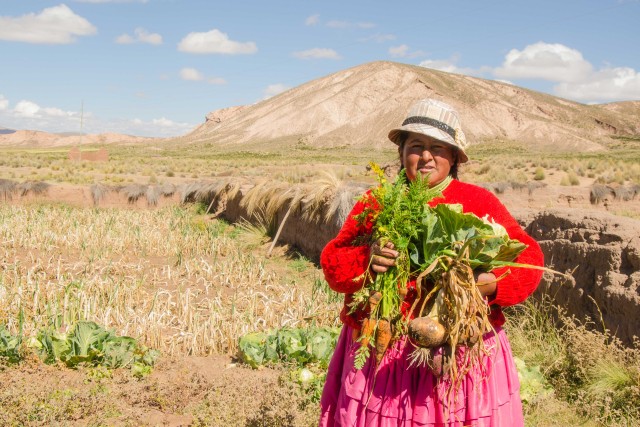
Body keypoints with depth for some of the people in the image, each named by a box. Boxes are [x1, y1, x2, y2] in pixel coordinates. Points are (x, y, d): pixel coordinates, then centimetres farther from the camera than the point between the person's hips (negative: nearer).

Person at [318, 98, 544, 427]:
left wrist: (493, 284, -21)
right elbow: (332, 261, 3)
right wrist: (366, 261, -19)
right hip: (381, 358, 1)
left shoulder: (480, 202, 3)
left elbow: (528, 257, 0)